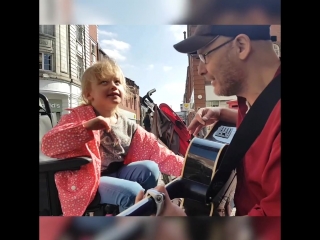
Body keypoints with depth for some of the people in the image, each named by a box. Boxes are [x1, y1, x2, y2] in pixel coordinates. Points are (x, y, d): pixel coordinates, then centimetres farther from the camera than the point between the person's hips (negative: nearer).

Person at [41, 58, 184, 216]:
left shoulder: (127, 125, 7)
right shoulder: (78, 117, -7)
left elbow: (155, 150, 1)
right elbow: (48, 145, -22)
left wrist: (184, 166, -10)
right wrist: (86, 127, -34)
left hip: (116, 174, 6)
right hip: (87, 182, -5)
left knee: (150, 168, -16)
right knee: (132, 191, -27)